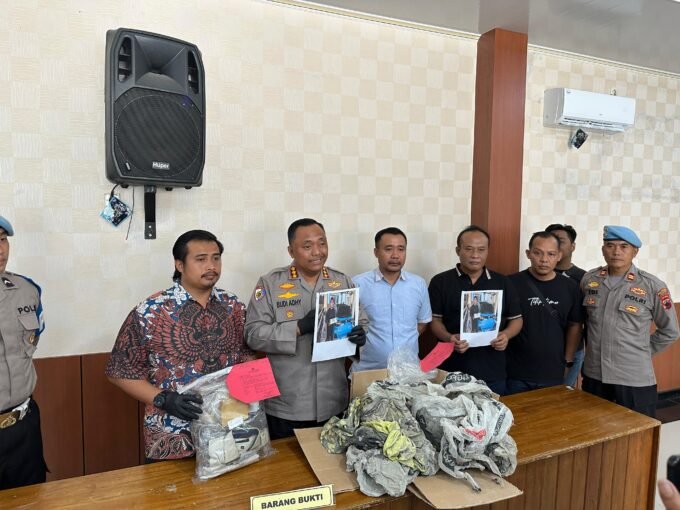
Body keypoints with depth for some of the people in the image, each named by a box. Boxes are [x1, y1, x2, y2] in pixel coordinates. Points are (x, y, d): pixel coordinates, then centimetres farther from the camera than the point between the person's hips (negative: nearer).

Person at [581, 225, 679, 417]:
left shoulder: (653, 286, -8)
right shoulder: (588, 280, 1)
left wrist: (643, 352, 2)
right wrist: (593, 347, 9)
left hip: (635, 379, -3)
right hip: (593, 375, 3)